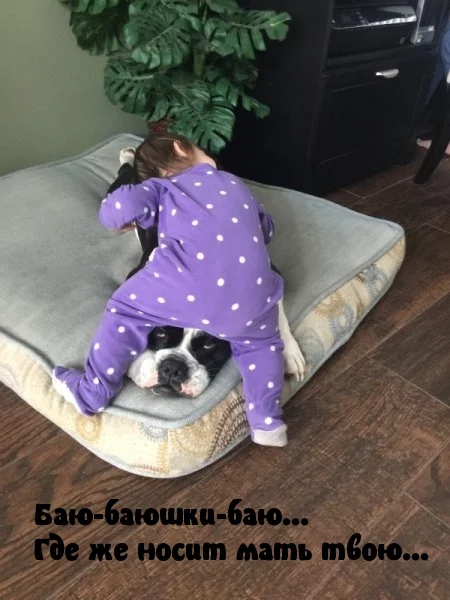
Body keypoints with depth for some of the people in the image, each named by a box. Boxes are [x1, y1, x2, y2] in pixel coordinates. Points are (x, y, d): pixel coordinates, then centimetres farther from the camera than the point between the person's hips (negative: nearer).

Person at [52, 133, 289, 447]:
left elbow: (119, 207, 1)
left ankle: (91, 393, 28)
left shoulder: (161, 187, 20)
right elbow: (267, 227, 43)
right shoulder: (236, 184, 32)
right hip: (249, 293, 4)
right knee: (260, 343, 32)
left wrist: (121, 222, 24)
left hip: (189, 286, -3)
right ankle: (267, 421, 22)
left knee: (126, 311, 20)